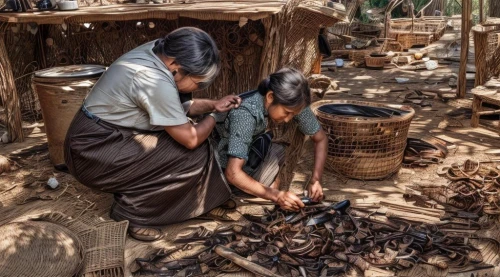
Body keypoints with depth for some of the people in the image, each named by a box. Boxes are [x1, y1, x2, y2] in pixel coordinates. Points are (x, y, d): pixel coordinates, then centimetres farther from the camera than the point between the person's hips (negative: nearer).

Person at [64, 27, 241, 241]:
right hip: (94, 153, -10)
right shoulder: (155, 81, -27)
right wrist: (213, 118, -1)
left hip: (92, 139, 10)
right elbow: (191, 139, -19)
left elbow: (176, 106, 15)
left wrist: (213, 105, 4)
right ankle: (130, 213, -2)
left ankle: (130, 197, 16)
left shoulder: (156, 53, 0)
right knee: (193, 154, -13)